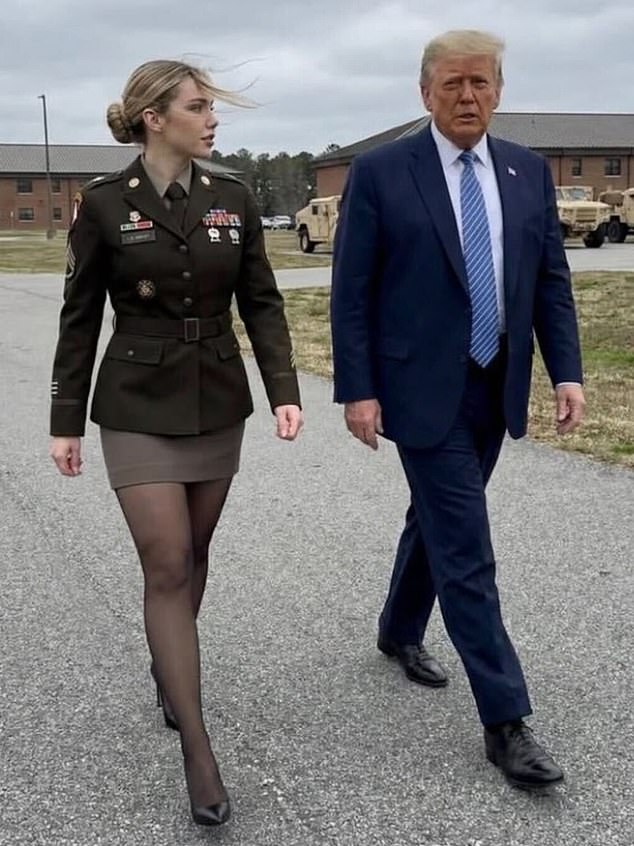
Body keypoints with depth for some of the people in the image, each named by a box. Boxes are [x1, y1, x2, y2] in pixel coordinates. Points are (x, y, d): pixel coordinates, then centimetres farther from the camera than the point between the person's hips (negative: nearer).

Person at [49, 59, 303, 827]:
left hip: (217, 405, 4)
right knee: (167, 568, -6)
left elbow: (261, 302, 3)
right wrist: (66, 420, -1)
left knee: (193, 555, 15)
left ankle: (167, 665, 43)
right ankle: (197, 752, 0)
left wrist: (284, 390, -9)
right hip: (139, 410, -4)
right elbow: (80, 317, -3)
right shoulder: (103, 204, -7)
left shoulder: (232, 200, 2)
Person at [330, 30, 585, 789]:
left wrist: (567, 372, -1)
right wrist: (357, 389, -12)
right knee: (466, 549, -5)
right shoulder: (379, 173, -7)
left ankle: (399, 631, 44)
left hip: (495, 388, 5)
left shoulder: (529, 172, 6)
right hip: (423, 389, -5)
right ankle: (505, 720, 3)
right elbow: (351, 292, -8)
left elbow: (551, 282, 8)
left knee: (437, 519, 20)